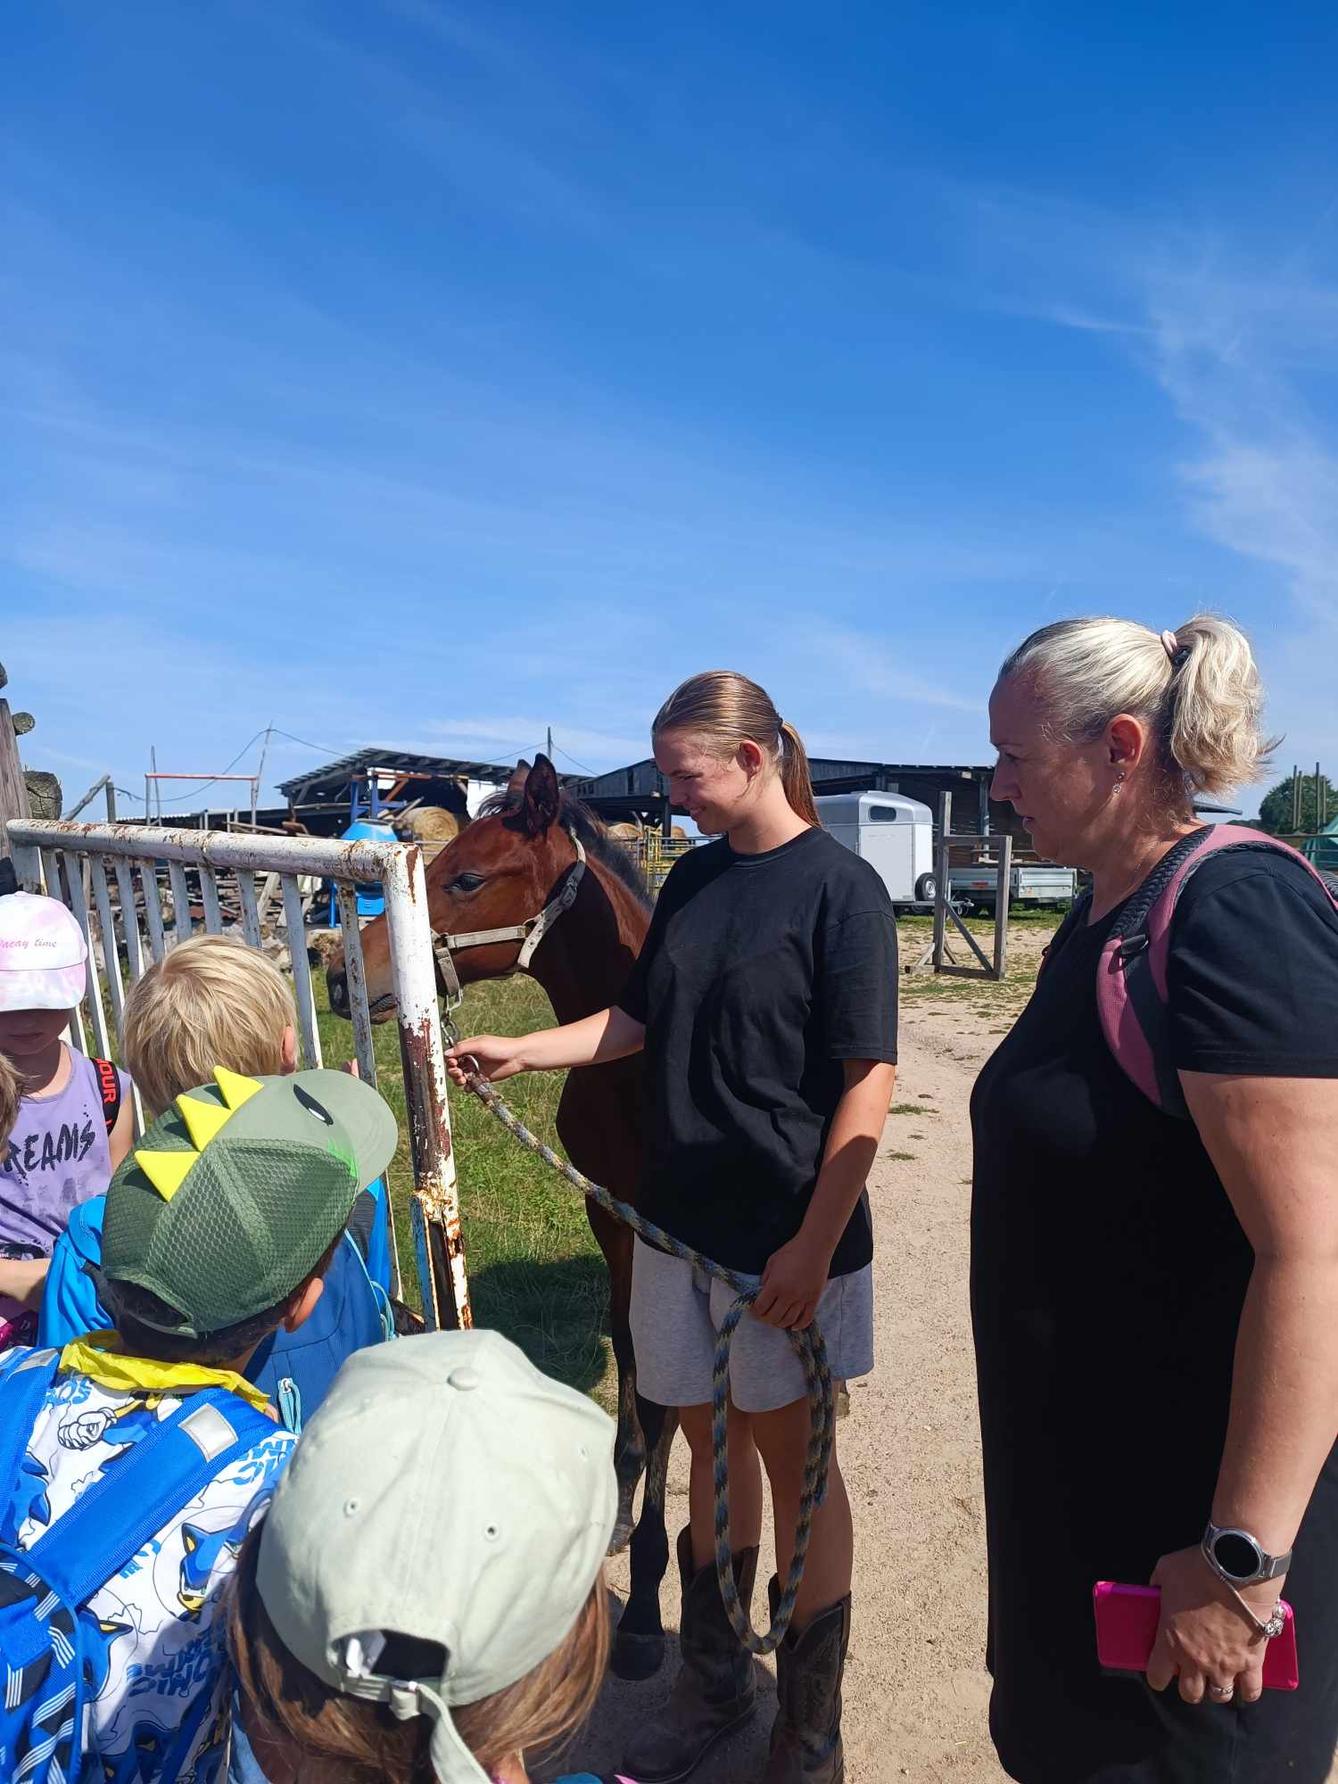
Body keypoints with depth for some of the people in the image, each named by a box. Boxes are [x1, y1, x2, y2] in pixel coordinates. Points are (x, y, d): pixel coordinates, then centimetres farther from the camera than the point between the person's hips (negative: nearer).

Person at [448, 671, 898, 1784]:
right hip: (680, 1219, 6)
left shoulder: (840, 887, -15)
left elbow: (868, 1080, -16)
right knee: (710, 1442, 21)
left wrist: (814, 1245, -17)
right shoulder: (694, 877, 5)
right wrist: (519, 1052, 4)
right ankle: (714, 1681, 45)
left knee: (793, 1462, 12)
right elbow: (641, 1021, 13)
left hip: (786, 1237, -6)